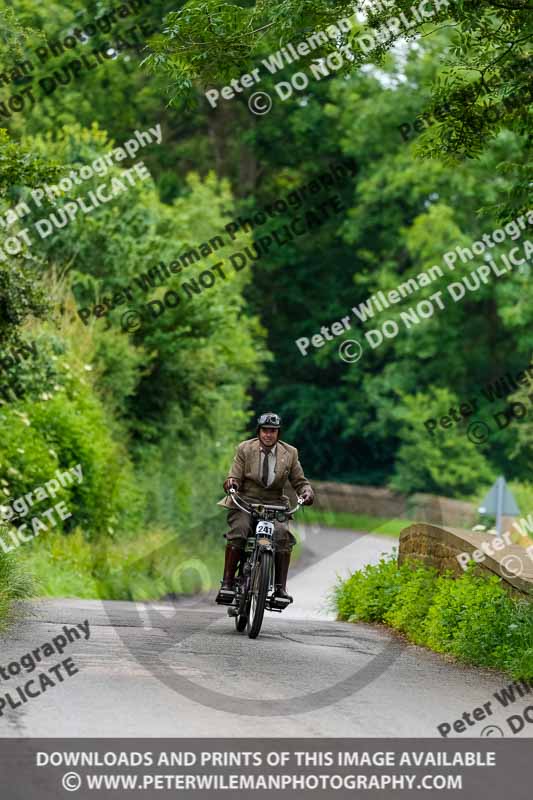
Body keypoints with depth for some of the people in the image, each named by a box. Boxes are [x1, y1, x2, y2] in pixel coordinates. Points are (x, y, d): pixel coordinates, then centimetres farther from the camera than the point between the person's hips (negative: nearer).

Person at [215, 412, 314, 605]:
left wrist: (306, 491, -14)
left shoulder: (289, 453, 7)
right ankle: (227, 583, -24)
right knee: (237, 532, -28)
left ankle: (280, 587, -19)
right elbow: (235, 477, 0)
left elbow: (299, 481, 9)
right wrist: (231, 483, -25)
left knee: (283, 535, -26)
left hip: (274, 504, 1)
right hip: (246, 501, -1)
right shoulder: (244, 449, 4)